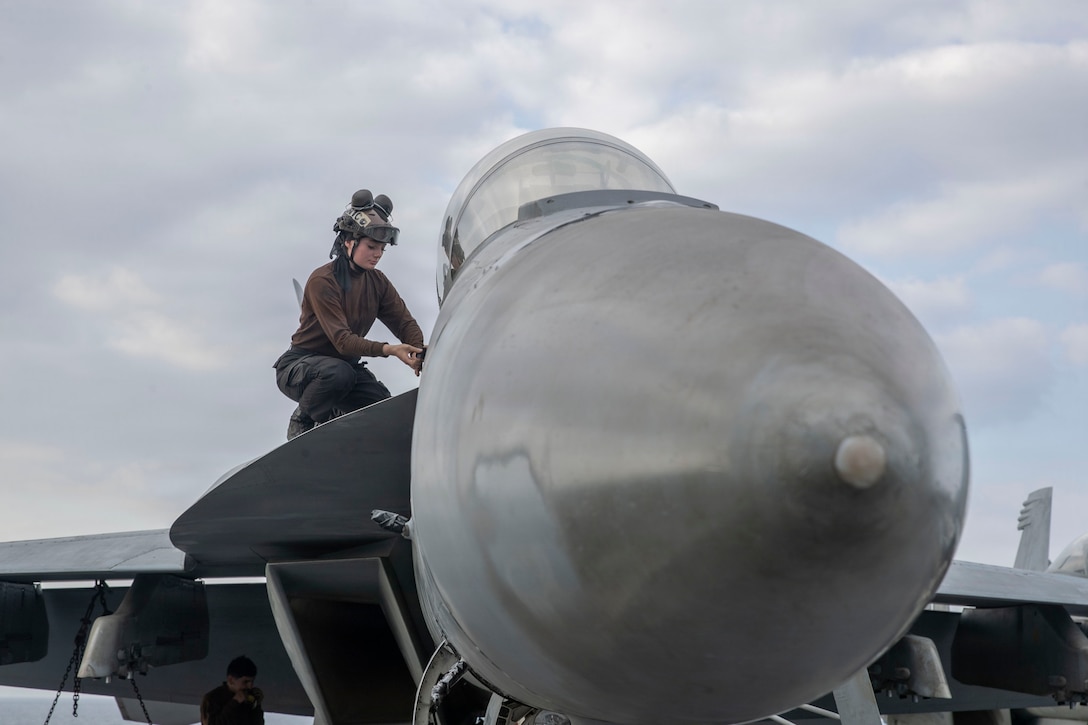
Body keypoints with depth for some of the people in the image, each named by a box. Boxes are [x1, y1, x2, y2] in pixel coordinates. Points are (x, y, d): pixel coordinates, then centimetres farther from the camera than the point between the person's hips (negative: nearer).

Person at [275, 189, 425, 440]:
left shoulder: (378, 282, 1)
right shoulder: (322, 280, -22)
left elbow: (405, 322, -6)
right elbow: (342, 340, -30)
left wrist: (419, 354, -30)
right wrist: (388, 350, -44)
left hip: (346, 364, 7)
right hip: (298, 365, -7)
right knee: (339, 372, -39)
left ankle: (331, 415, 15)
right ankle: (301, 423, -10)